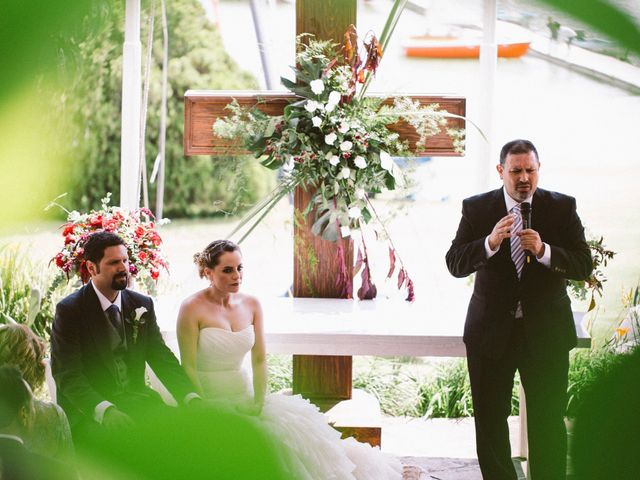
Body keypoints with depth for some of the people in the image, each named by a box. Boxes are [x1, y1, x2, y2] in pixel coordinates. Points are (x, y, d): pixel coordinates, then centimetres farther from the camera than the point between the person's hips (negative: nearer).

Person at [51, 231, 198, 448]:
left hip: (135, 402, 5)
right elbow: (68, 375, -13)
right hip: (88, 412, -5)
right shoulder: (69, 310, -6)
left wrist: (191, 398, -10)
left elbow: (162, 359, 8)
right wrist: (105, 410, -30)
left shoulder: (142, 305, 11)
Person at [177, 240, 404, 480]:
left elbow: (259, 360, 4)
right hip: (208, 400, -5)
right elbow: (188, 368, -11)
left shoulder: (251, 305, 5)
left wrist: (257, 405, -7)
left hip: (245, 397, 5)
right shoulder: (192, 309, -10)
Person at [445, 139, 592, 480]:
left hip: (546, 333, -1)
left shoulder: (562, 207, -1)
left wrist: (544, 251, -25)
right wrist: (490, 243, -27)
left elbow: (583, 266, -7)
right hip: (491, 332, 1)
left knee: (548, 423, 4)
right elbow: (454, 264, -9)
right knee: (490, 422, 12)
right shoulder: (476, 208, -1)